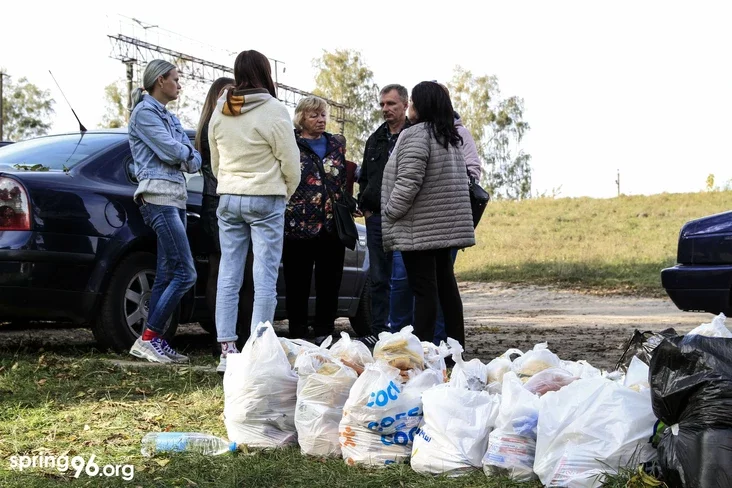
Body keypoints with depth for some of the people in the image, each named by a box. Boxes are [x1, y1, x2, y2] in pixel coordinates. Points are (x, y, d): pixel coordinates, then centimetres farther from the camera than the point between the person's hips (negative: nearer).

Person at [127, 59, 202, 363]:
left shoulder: (169, 118, 23)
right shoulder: (145, 112, -4)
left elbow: (194, 162, 14)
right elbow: (170, 150, -15)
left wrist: (183, 154, -6)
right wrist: (188, 152, 6)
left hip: (175, 198, 9)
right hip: (158, 196, -9)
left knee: (167, 276, 6)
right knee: (185, 273, -14)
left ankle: (155, 341, 8)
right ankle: (147, 339, -11)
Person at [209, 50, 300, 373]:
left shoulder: (219, 112, 8)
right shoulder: (273, 110, -10)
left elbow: (215, 162, 15)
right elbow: (290, 161, -7)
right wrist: (287, 192, 10)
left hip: (228, 199, 5)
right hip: (265, 200, -5)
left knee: (228, 276, 7)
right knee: (265, 279, -2)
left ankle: (227, 349, 8)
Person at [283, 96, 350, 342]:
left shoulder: (336, 146, 16)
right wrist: (286, 214, -10)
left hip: (332, 226, 5)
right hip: (299, 225, -4)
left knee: (329, 283, 7)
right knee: (297, 284, 2)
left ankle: (325, 334, 16)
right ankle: (297, 334, 9)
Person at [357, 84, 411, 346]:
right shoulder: (375, 140, 18)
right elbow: (363, 178, 26)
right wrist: (365, 205, 12)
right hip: (377, 217, 6)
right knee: (378, 278, 8)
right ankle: (379, 332, 13)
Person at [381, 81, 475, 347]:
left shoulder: (415, 135, -13)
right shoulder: (451, 138, 17)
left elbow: (408, 183, -20)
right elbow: (463, 181, 21)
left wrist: (390, 213, -8)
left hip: (419, 229, -9)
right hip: (446, 227, 9)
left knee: (423, 288, -8)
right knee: (446, 284, 12)